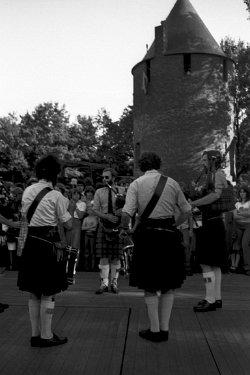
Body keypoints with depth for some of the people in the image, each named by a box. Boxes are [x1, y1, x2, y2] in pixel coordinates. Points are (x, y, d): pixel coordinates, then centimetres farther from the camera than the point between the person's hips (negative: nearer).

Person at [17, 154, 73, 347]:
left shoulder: (28, 191, 7)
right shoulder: (55, 195, -10)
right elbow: (69, 225, -6)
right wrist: (71, 209, 11)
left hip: (30, 243, 6)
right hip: (48, 244, -6)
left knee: (34, 293, 15)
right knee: (48, 294, 5)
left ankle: (35, 334, 24)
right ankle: (46, 336, 13)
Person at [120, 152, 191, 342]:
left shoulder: (137, 184, -3)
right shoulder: (172, 183, 5)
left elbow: (127, 213, -13)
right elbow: (187, 210, 7)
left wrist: (124, 228, 5)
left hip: (147, 235, -2)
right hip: (169, 234, 3)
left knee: (150, 286, 8)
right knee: (168, 285, 14)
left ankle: (155, 330, 14)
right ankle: (164, 329, 20)